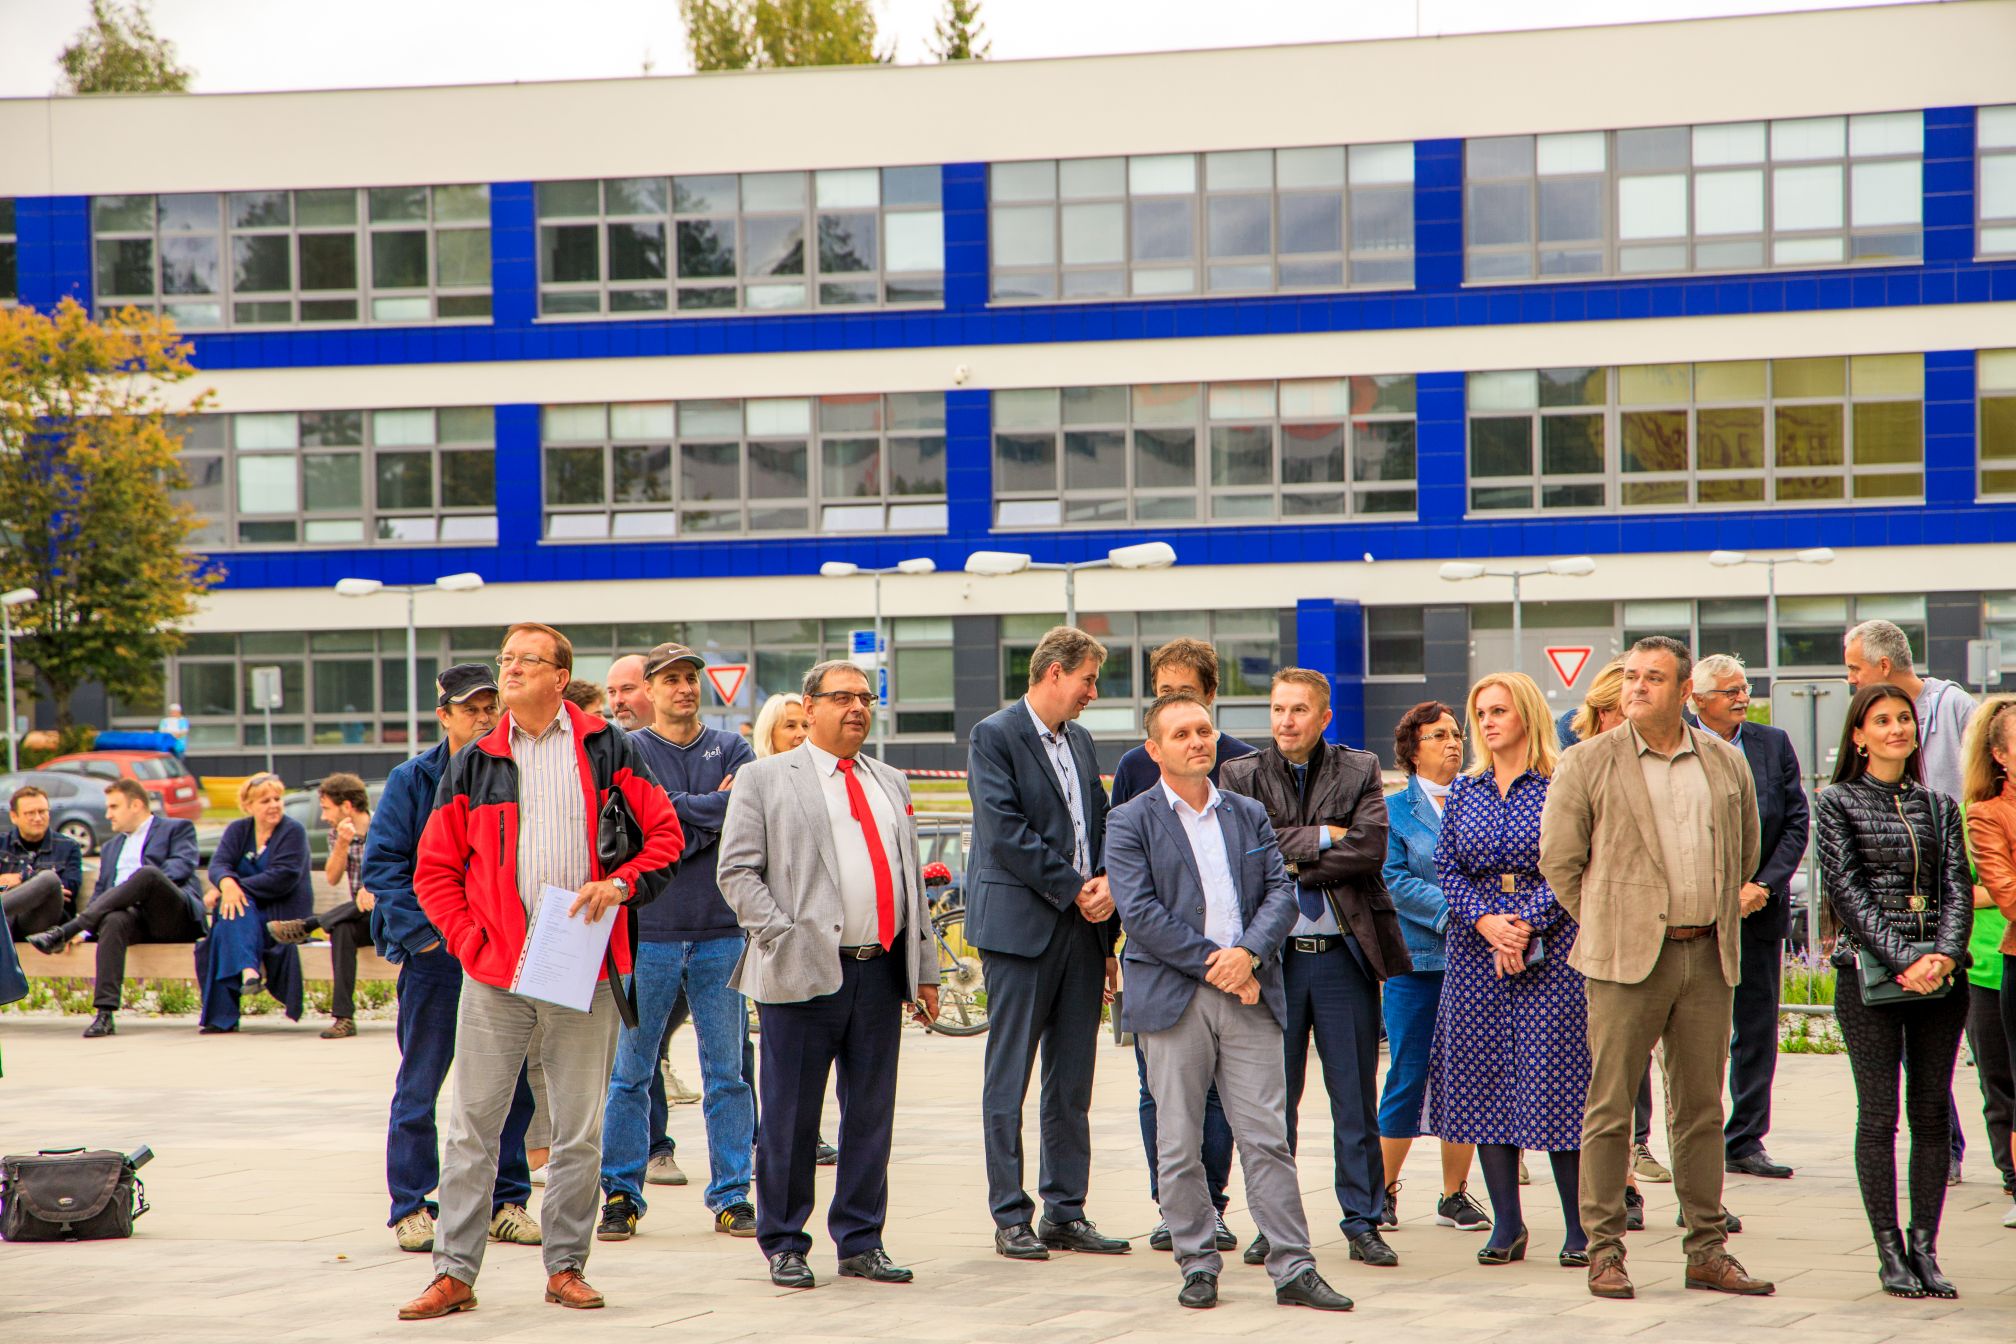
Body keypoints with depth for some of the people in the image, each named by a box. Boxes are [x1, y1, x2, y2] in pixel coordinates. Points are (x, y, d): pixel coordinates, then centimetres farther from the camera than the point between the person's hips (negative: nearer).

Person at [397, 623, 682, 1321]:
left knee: (580, 1131, 5)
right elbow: (433, 870, 9)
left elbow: (665, 832, 6)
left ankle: (566, 1264, 16)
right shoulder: (473, 765, 8)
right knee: (473, 1126, 0)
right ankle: (455, 1272, 4)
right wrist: (470, 940, -3)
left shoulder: (608, 751, 5)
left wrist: (619, 882, -11)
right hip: (495, 974, 1)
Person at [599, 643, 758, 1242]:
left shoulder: (731, 748, 9)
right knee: (631, 1071, 3)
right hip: (649, 929, -2)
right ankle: (621, 1193, 11)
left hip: (721, 931, 2)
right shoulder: (628, 752, 3)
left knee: (727, 1073, 4)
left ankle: (732, 1193, 10)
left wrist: (682, 811, -10)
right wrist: (714, 809, -7)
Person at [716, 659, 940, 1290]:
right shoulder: (765, 778, 3)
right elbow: (738, 871, -2)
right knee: (791, 1117, 0)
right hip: (803, 972, -5)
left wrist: (924, 970, 15)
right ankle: (784, 1244, 11)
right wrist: (782, 937, -13)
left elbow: (911, 878, 20)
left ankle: (860, 1242, 16)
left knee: (871, 1113, 7)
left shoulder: (891, 783, 18)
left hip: (881, 971, 5)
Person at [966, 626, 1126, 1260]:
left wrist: (1106, 881, -4)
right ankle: (1011, 1219, 3)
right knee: (1008, 1081, -2)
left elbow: (1100, 822, 17)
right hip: (1020, 927, -7)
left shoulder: (1079, 741, 17)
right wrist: (1073, 890, -13)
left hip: (1082, 926, 7)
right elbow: (1006, 831, -14)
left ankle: (1067, 1214, 14)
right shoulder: (994, 736, -6)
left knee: (1073, 1082, 8)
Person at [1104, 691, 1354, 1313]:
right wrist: (1214, 965, -11)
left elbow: (1281, 892, 7)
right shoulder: (1130, 822, 2)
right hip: (1173, 999, -2)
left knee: (1268, 1139, 0)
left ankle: (1293, 1269, 1)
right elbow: (1139, 912, -8)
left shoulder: (1249, 815, 16)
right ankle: (1197, 1266, 12)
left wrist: (1249, 953, -11)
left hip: (1249, 995, 3)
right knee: (1179, 1145, 2)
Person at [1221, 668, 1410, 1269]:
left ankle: (1363, 1223, 12)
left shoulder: (1359, 771, 5)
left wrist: (1291, 859, -10)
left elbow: (1371, 847, -9)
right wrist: (1321, 838, -11)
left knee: (1355, 1098, 4)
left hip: (1345, 954, 0)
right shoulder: (1241, 775, 6)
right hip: (1273, 954, 0)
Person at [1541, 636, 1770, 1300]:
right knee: (1610, 1108, -2)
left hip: (1709, 956, 3)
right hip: (1627, 958, -3)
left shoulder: (1727, 764, 10)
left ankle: (1708, 1249, 14)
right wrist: (1609, 928, 3)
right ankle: (1604, 1250, 4)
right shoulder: (1588, 763, 0)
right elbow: (1558, 860, 2)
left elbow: (1744, 853, 22)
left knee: (1701, 1109, 8)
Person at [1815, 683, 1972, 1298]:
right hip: (1868, 971, -3)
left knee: (1932, 1111, 2)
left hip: (1940, 975, 3)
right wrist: (1903, 960, -15)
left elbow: (1958, 887, 6)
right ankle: (1889, 1252, 2)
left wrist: (1944, 954, -13)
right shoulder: (1838, 803, 3)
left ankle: (1925, 1246, 7)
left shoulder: (1939, 807, 14)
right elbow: (1847, 889, -6)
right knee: (1879, 1113, -3)